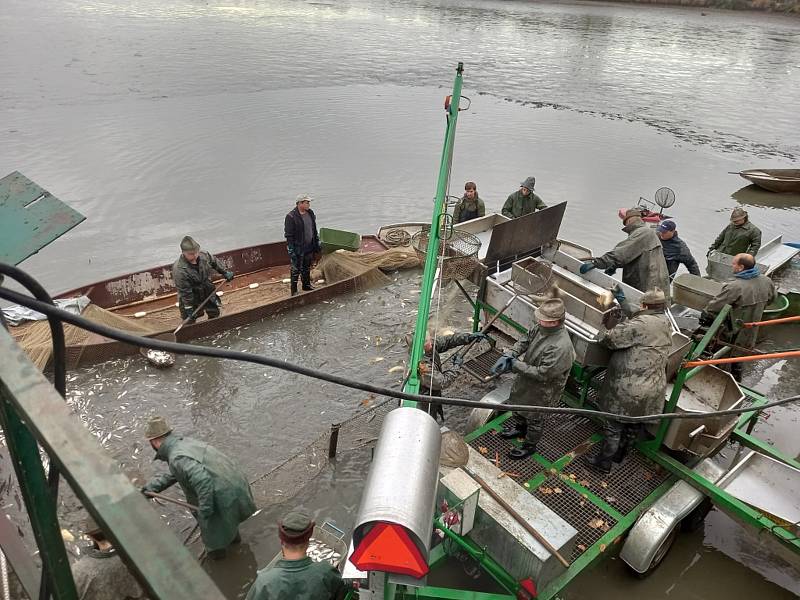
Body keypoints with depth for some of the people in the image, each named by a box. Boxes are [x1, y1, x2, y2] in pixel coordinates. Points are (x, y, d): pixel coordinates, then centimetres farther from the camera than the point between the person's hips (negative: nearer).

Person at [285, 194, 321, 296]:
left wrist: (317, 243, 16)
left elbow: (314, 230, 16)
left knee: (307, 268, 20)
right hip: (297, 249, -7)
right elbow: (288, 235, -16)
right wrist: (291, 251, -18)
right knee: (296, 270, 1)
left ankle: (306, 285, 36)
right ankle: (294, 291, 10)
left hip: (309, 248, 7)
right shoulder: (291, 216, -17)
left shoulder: (310, 213, 5)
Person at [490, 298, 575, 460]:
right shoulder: (541, 327, -17)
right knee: (518, 404, 31)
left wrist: (515, 365, -29)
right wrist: (510, 355, -18)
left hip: (542, 389, -7)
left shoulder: (560, 347, -40)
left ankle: (530, 445, 46)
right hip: (525, 380, 8)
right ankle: (520, 428, 61)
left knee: (535, 419, 19)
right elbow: (525, 341, -1)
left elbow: (542, 374, -35)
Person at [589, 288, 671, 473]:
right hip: (652, 388, 8)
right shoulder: (664, 324, 5)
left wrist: (602, 334, 0)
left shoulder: (640, 325, -23)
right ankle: (620, 454, 44)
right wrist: (622, 301, 20)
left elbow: (610, 338, -22)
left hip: (628, 389, -8)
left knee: (613, 425, 9)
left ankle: (604, 461, 24)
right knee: (635, 424, 24)